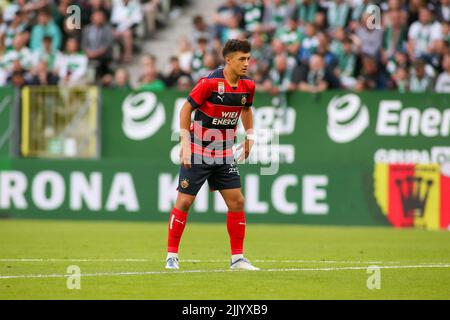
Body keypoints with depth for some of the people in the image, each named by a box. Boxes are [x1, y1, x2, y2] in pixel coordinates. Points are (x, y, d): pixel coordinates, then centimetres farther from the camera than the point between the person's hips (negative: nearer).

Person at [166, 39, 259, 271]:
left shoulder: (247, 86, -1)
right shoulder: (210, 82, -19)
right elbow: (186, 108, -12)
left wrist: (250, 135, 11)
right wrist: (185, 143, -16)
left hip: (224, 154, 6)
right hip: (197, 151, -5)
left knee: (237, 201, 0)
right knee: (184, 201, -4)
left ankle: (237, 258, 8)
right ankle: (171, 256, 5)